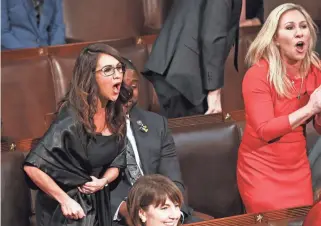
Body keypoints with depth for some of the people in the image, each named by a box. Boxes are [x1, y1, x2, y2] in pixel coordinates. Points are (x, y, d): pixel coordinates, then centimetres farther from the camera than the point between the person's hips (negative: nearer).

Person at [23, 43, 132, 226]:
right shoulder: (73, 120, -24)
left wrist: (104, 181, -12)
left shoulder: (116, 114, -3)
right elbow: (32, 166, -26)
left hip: (98, 202, 7)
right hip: (68, 208, -7)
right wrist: (65, 200, -21)